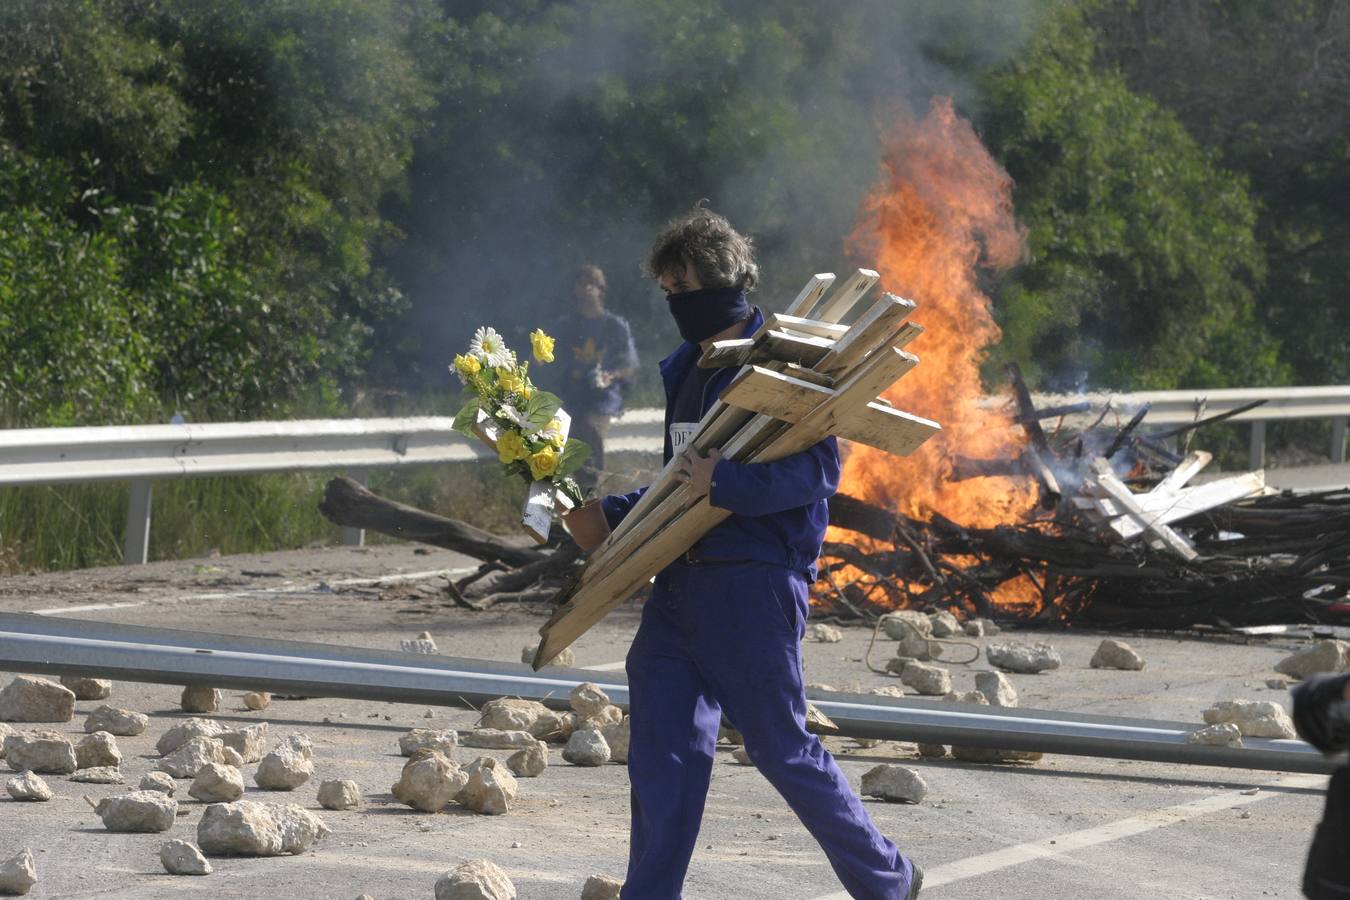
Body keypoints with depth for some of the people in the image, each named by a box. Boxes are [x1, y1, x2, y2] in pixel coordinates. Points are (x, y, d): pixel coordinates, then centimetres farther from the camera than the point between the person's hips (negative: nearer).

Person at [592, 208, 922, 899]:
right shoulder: (685, 370, 17)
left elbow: (819, 469, -19)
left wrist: (724, 482, -28)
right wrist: (608, 514, 15)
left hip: (753, 583, -8)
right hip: (681, 579, 8)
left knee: (780, 747, -1)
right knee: (662, 748, 3)